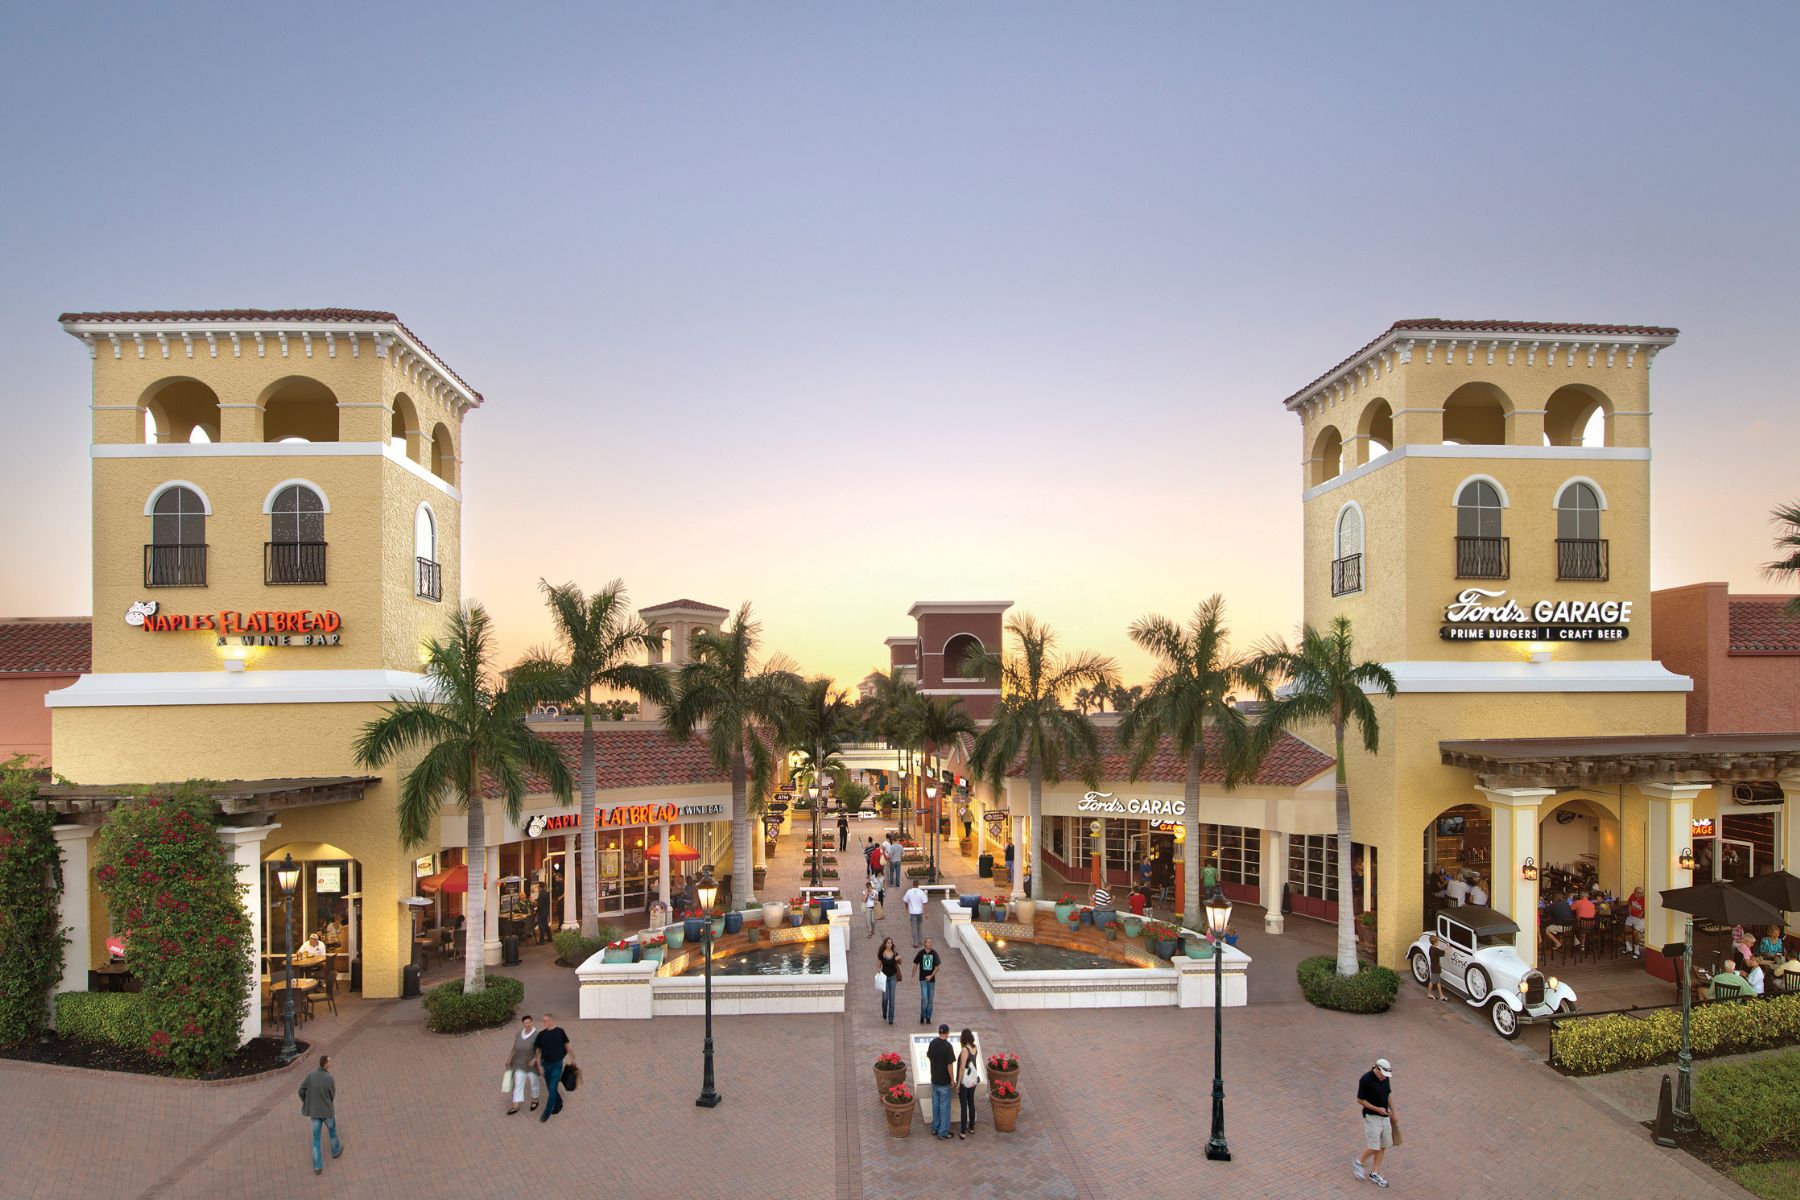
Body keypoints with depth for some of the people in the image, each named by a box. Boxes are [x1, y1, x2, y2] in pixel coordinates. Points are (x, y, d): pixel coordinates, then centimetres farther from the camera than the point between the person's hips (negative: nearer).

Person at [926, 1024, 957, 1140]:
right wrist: (952, 1079, -7)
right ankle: (943, 1133, 9)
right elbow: (950, 1065, -19)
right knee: (944, 1106, 4)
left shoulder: (933, 1043, -4)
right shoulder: (948, 1046, -21)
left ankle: (935, 1128, 29)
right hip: (944, 1081, -6)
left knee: (935, 1104, 18)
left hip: (934, 1079, 6)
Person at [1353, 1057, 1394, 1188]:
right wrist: (1377, 1109, -20)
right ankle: (1358, 1162, 18)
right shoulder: (1366, 1080, -21)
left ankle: (1374, 1174, 20)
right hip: (1371, 1117, -7)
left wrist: (1392, 1111, 19)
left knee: (1383, 1146, 9)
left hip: (1384, 1116, 7)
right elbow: (1360, 1100, -16)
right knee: (1374, 1147, -7)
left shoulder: (1386, 1078, 0)